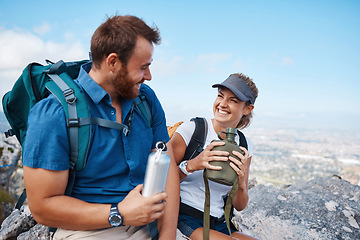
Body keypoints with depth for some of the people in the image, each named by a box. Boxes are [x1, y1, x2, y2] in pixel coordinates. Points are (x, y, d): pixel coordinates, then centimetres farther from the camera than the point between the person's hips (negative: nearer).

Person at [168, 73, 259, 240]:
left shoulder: (245, 146, 6)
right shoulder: (190, 129, -8)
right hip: (184, 219, -5)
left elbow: (239, 206, 8)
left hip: (219, 225, 5)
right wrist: (191, 165, -25)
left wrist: (241, 183, -13)